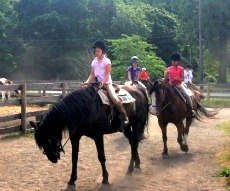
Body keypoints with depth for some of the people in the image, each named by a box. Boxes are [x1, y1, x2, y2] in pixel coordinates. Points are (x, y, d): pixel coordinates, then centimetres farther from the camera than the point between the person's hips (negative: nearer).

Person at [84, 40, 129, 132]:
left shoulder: (107, 61, -2)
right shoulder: (94, 61, 13)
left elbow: (107, 74, -11)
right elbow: (92, 75, 10)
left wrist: (102, 83, -28)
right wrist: (87, 82, -8)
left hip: (106, 83, -6)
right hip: (97, 83, 6)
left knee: (114, 98, -25)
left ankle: (124, 117, -18)